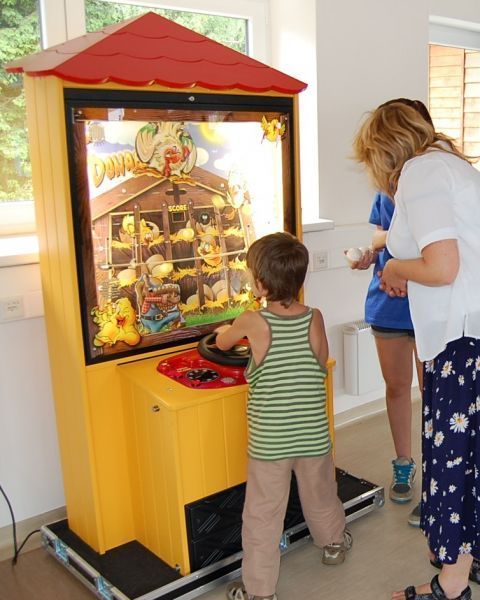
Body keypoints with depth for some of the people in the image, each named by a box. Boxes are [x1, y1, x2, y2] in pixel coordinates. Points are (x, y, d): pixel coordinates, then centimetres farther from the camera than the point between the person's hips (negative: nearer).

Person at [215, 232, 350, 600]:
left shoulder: (252, 323, -13)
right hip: (313, 437, 3)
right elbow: (322, 363, 6)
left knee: (262, 517, 9)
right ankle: (334, 543, 50)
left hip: (269, 442, -3)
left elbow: (222, 341, 8)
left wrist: (223, 329, 30)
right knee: (321, 499, 26)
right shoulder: (314, 318, -8)